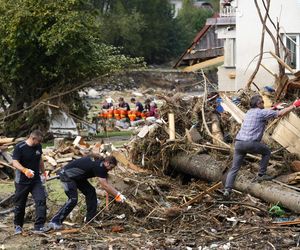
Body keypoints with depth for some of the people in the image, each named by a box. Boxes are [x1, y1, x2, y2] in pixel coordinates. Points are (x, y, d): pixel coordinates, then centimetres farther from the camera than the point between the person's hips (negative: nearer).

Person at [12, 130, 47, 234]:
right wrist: (25, 170, -38)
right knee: (20, 204, 8)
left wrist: (43, 172, 24)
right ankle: (18, 226, 29)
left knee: (41, 200, -13)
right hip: (22, 181, -4)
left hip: (36, 180, 4)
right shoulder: (19, 147, -14)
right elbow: (15, 162, -22)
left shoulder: (38, 147, 5)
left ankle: (39, 226, -10)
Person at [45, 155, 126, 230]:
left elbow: (106, 183, 12)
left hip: (76, 176, 10)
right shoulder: (99, 166, -26)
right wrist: (117, 195, -19)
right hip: (67, 175, -10)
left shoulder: (100, 163, 3)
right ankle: (54, 222, -18)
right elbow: (105, 185, -26)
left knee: (90, 192, 5)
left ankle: (90, 219, 11)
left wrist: (117, 193, 5)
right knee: (73, 199, -18)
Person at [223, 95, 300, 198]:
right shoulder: (261, 112, 0)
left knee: (234, 168, 5)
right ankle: (261, 175, 19)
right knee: (266, 152, 21)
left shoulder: (249, 112, 22)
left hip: (238, 142, 6)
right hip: (250, 143, -6)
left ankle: (227, 190, -7)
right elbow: (280, 113, 2)